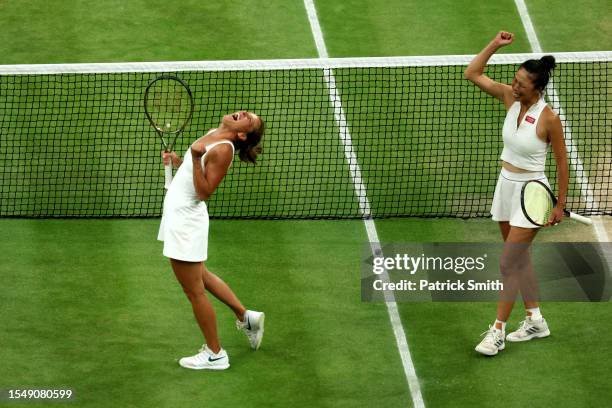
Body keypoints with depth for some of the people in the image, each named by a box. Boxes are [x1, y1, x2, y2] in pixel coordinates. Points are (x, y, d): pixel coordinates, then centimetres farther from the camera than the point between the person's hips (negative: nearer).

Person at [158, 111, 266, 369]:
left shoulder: (223, 149, -23)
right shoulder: (212, 135, 5)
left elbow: (204, 192, -25)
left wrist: (196, 158, -35)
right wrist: (177, 161, 7)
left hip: (186, 221, -10)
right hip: (179, 215, 10)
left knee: (195, 291, 3)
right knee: (201, 277, 27)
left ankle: (214, 355, 15)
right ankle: (245, 317, 41)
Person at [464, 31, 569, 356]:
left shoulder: (549, 118, -20)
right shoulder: (510, 97, -4)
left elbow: (562, 162, -10)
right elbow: (472, 74, 0)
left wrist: (560, 204, -7)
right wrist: (494, 45, -12)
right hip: (505, 184, 7)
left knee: (508, 263, -5)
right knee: (520, 258, 16)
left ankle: (497, 331, 4)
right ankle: (535, 321, 30)